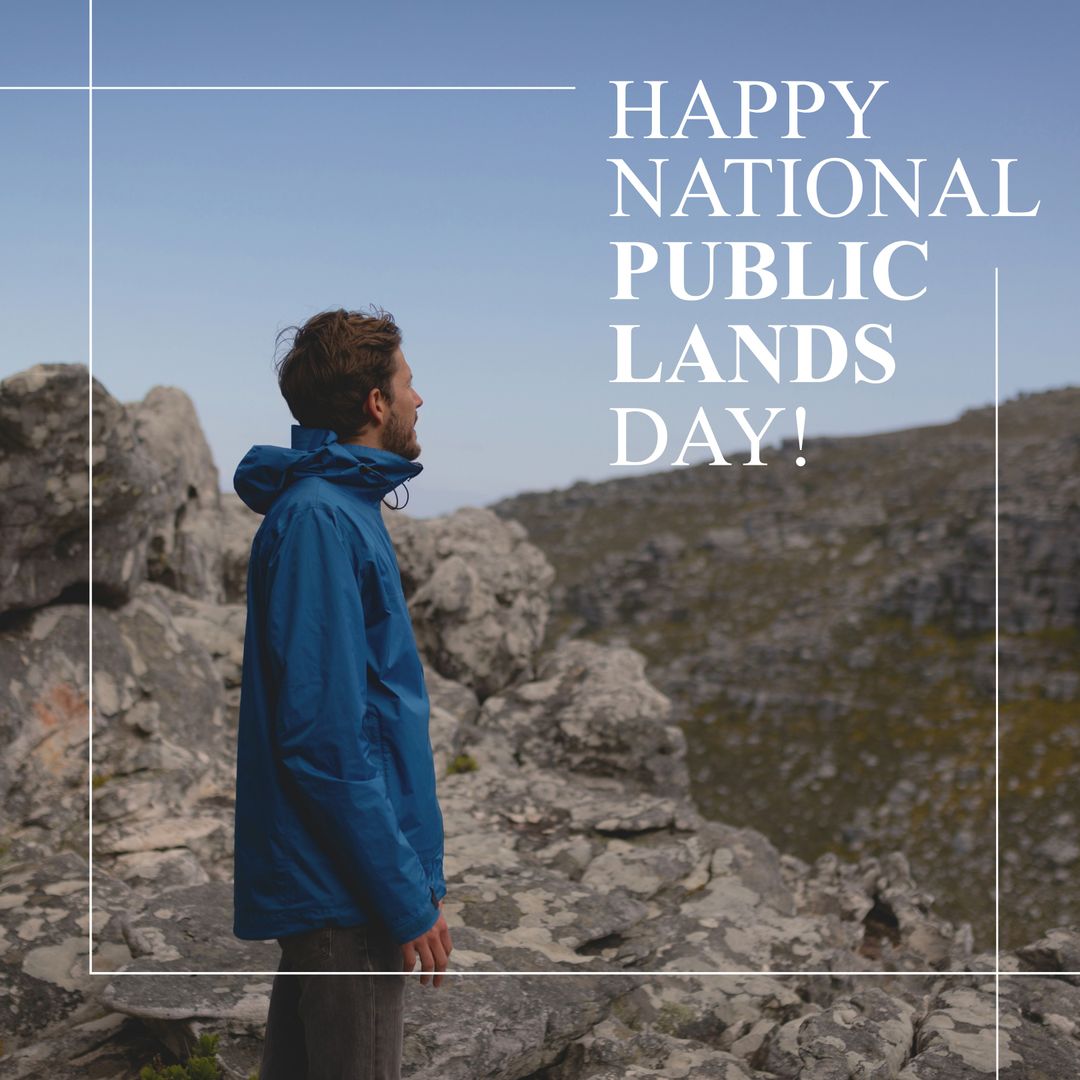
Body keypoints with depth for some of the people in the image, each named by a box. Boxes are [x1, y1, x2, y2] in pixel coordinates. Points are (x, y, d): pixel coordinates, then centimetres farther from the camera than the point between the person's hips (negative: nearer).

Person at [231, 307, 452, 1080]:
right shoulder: (320, 520, -18)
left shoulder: (343, 509, 13)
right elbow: (325, 736, -23)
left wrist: (417, 876, 19)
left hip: (327, 886, 10)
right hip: (351, 894, -10)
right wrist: (408, 897, -19)